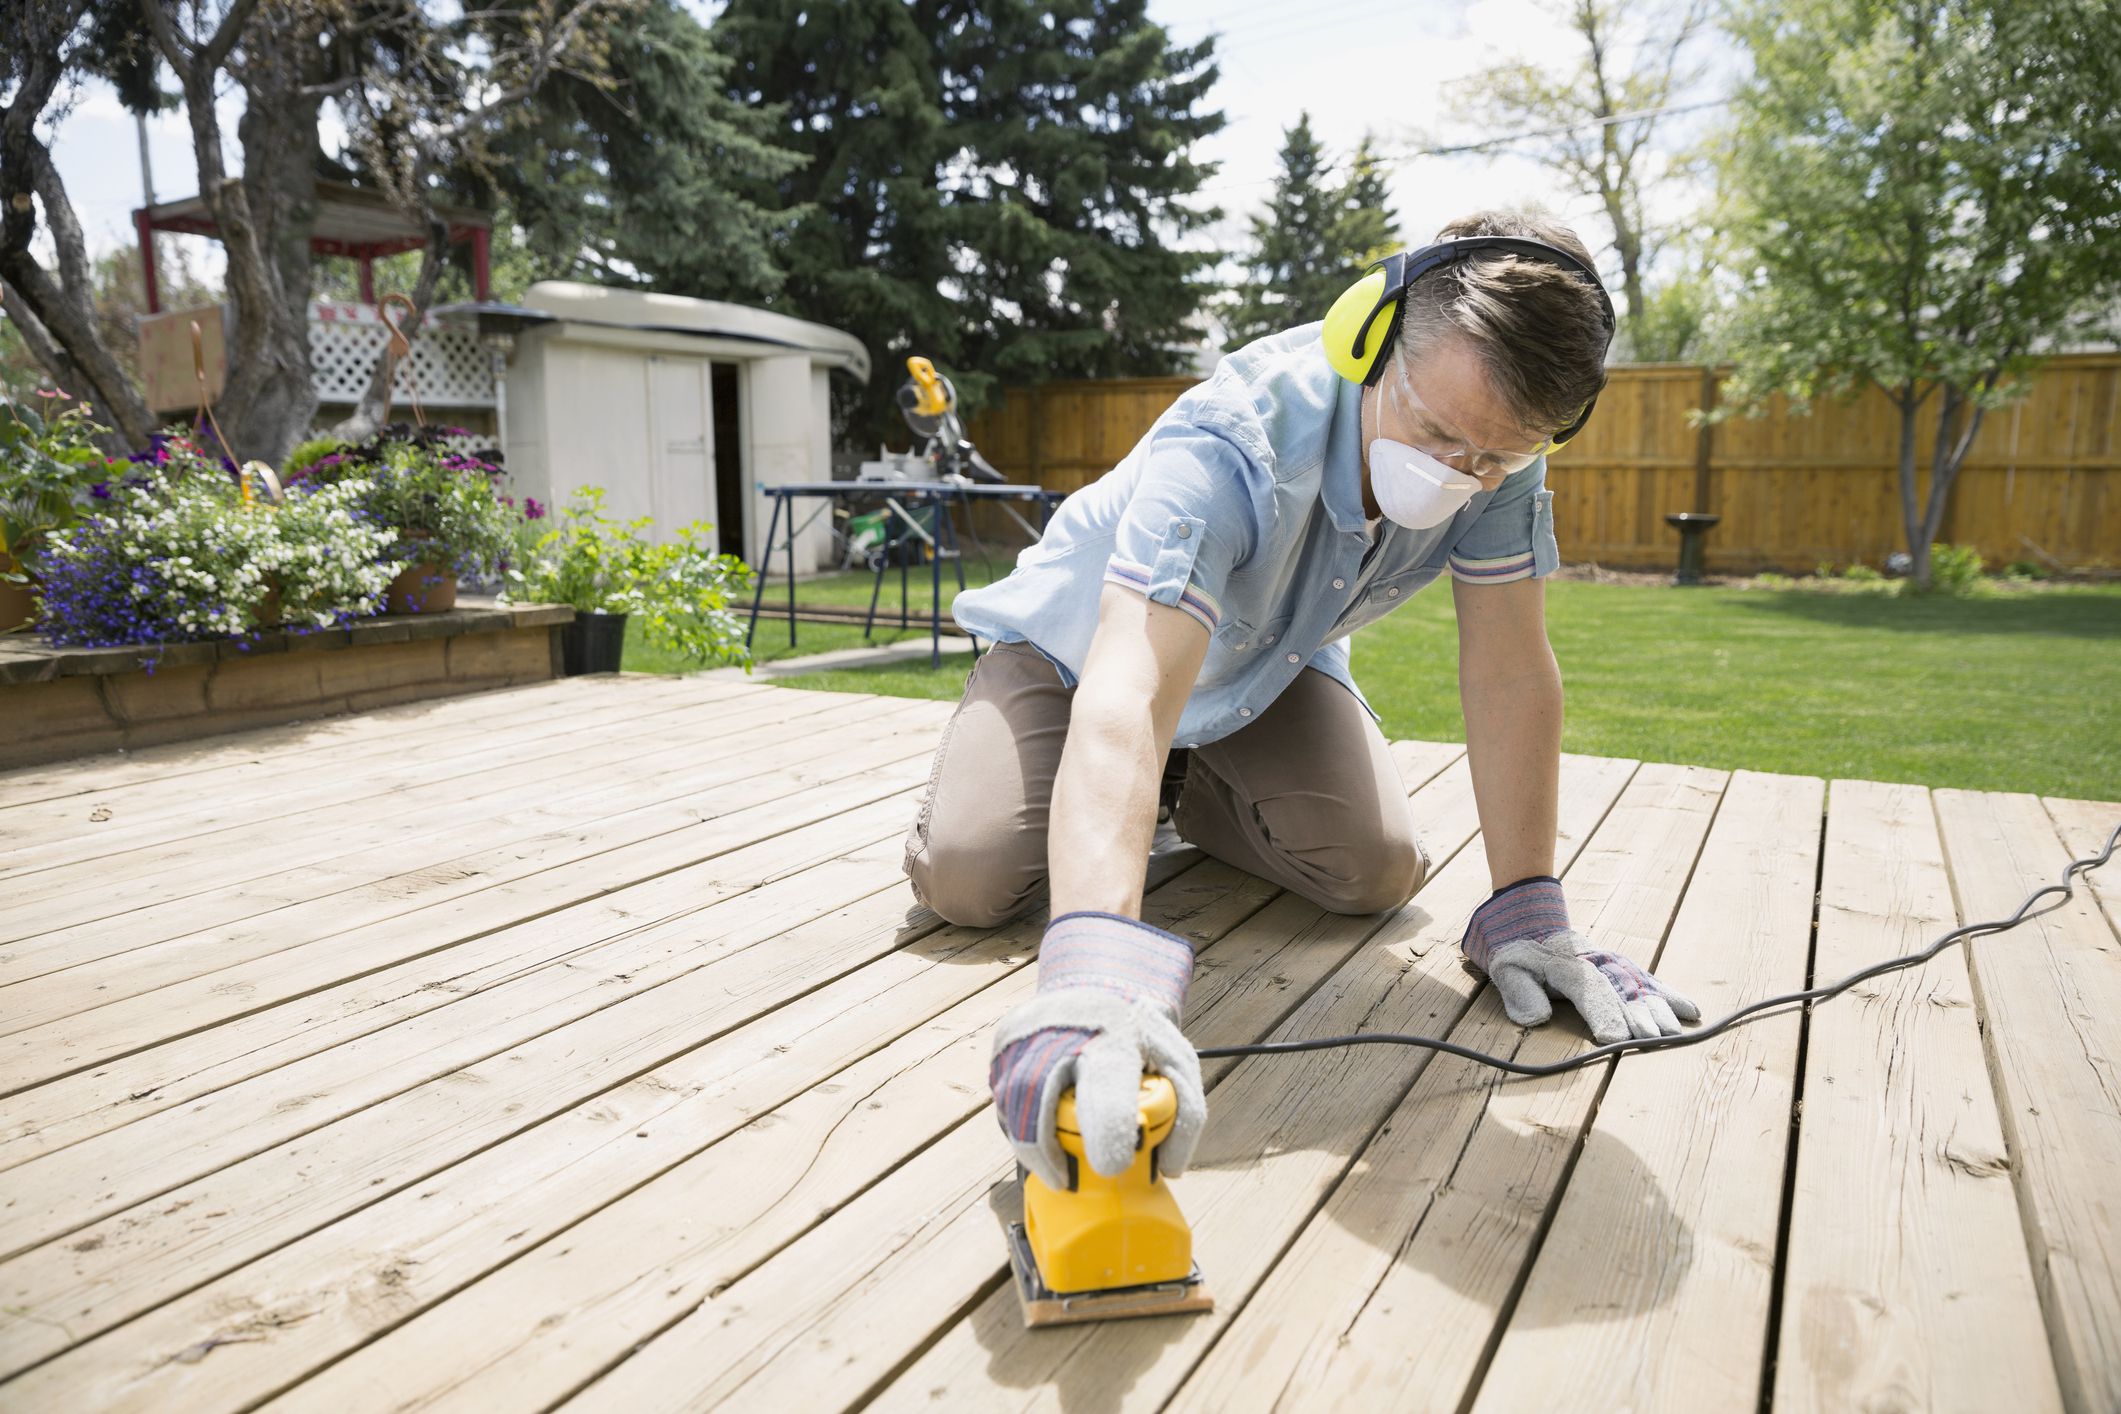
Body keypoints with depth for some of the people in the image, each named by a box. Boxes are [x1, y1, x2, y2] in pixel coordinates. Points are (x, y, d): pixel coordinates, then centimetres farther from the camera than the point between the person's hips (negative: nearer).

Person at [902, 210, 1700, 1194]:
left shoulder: (1498, 451, -26)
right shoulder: (1231, 448, -43)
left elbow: (1508, 673, -22)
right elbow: (1128, 698, -56)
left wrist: (1526, 910, -26)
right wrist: (1094, 966, -70)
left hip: (1266, 666, 4)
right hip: (1080, 647, -4)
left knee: (1376, 871, -14)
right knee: (965, 876, -21)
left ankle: (1194, 796, 16)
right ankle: (1135, 798, 14)